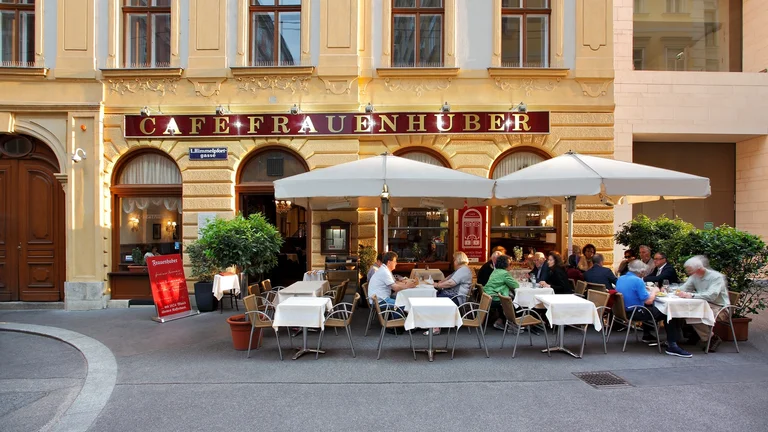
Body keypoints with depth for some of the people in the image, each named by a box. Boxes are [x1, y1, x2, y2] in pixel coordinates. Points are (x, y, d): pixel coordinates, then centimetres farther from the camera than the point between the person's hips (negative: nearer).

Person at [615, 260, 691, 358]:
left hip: (623, 311, 9)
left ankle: (647, 335, 40)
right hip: (635, 313, -9)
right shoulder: (637, 281, -19)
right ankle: (672, 345, -4)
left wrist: (650, 291, 19)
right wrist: (654, 291, -1)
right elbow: (648, 301, -20)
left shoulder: (620, 279, 7)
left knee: (649, 308, 34)